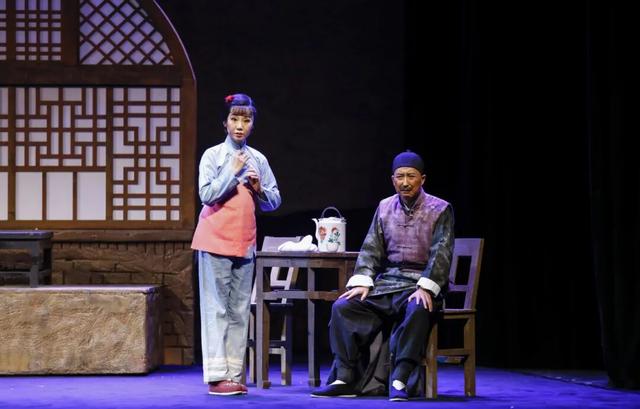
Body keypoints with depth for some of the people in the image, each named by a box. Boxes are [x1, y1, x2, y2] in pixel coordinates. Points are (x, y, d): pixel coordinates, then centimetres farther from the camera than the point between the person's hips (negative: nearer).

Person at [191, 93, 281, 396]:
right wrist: (233, 172, -15)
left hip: (245, 243, 5)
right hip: (215, 240, -5)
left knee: (239, 311, 5)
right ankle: (216, 377, -7)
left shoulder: (258, 160, 10)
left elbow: (274, 202, 13)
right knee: (216, 308, -6)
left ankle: (234, 375, 8)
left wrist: (259, 189, -6)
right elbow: (207, 195, -11)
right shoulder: (213, 155, -1)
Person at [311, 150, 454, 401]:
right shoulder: (385, 207, 13)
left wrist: (425, 288, -22)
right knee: (343, 307, -17)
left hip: (421, 285, -4)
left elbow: (441, 253, -10)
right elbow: (371, 249, 10)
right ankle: (344, 379, -21)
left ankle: (399, 381, -38)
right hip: (386, 282, 4)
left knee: (417, 311, -38)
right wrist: (362, 282, -6)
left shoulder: (440, 210, 0)